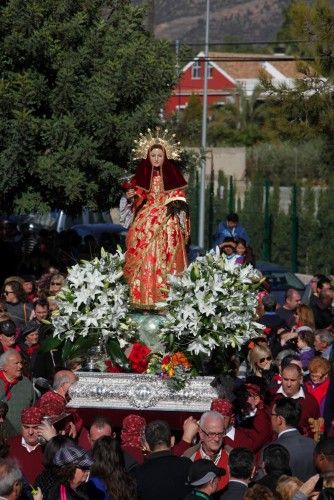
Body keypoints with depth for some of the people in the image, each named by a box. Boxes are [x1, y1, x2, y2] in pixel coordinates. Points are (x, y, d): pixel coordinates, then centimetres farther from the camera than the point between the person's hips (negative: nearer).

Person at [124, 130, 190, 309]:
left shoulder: (172, 175, 4)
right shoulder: (142, 175, 8)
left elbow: (179, 199, 4)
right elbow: (137, 198, 13)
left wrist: (181, 220, -5)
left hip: (167, 222, -2)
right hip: (145, 223, 2)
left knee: (164, 259, -7)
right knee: (144, 259, -5)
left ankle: (165, 298, -7)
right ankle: (144, 299, -3)